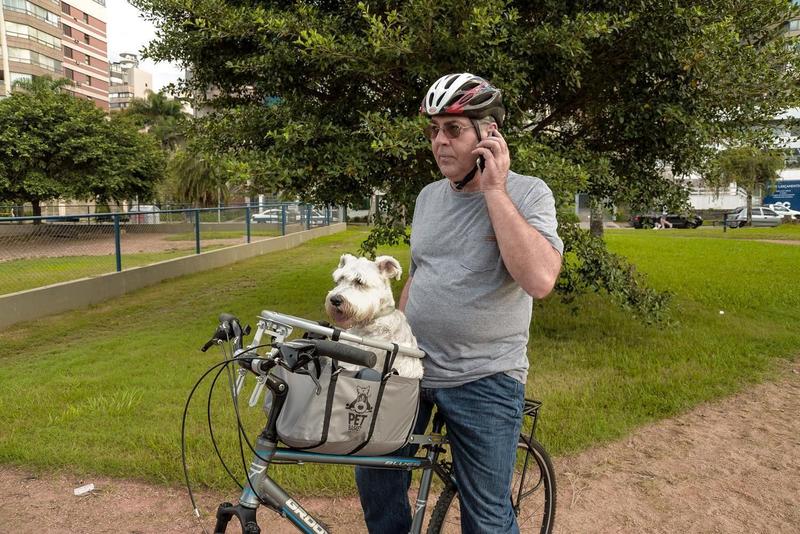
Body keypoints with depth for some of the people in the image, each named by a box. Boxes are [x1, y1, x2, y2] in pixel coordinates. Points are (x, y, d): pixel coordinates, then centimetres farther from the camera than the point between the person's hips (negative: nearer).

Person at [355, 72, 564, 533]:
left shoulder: (528, 193, -10)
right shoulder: (429, 196, 7)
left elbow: (539, 280, -28)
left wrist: (493, 191, -22)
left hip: (484, 380, -5)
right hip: (411, 367, 6)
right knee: (376, 479, 14)